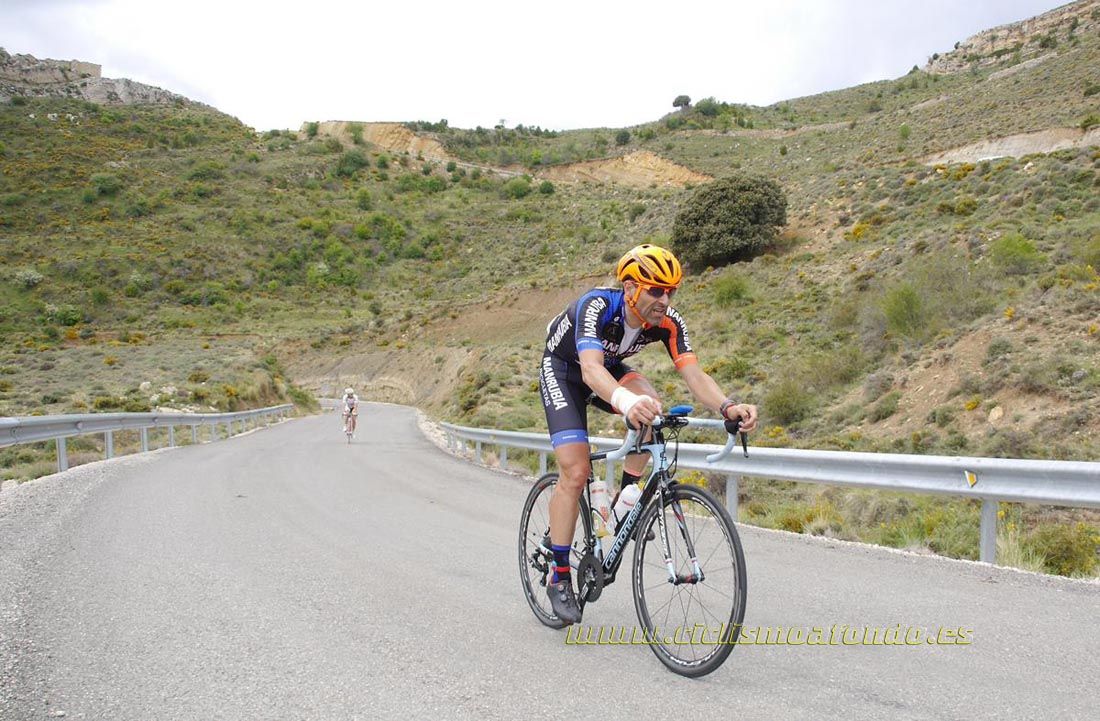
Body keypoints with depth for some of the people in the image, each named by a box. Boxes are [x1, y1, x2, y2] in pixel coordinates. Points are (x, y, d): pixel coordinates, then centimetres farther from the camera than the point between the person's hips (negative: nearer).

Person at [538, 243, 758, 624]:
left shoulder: (669, 322, -22)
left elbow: (693, 373, -30)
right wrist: (626, 402, -72)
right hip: (563, 370, -4)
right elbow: (591, 368, -52)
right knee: (576, 471, -16)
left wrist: (727, 407, -51)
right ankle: (559, 577, -3)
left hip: (609, 368, 5)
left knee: (649, 404, -29)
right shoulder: (596, 306, -36)